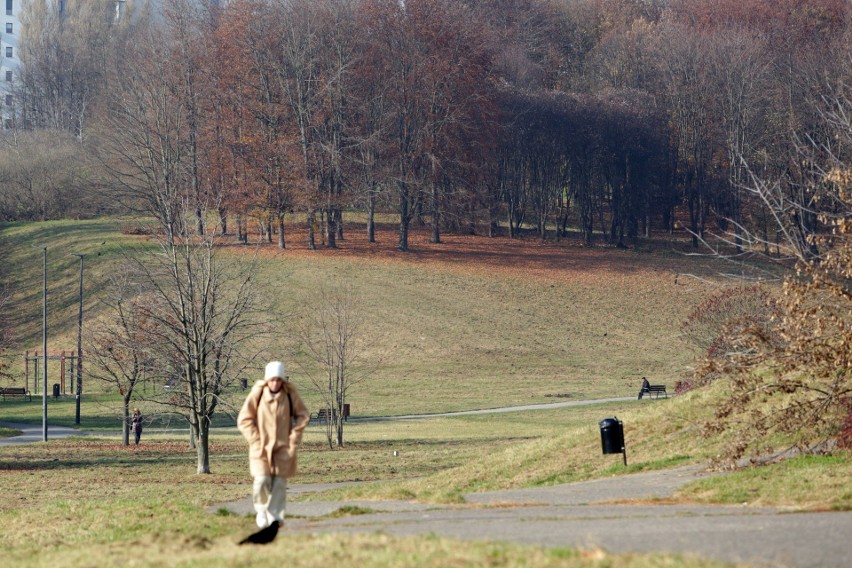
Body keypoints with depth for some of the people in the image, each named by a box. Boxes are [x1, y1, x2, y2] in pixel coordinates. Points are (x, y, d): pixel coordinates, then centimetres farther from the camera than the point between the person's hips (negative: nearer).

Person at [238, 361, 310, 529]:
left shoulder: (290, 394, -6)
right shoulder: (257, 394, -10)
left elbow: (303, 415, 7)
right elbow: (244, 420, -2)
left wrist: (294, 438, -1)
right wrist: (256, 440, -8)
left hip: (283, 446, 2)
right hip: (261, 447, -2)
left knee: (279, 482, -1)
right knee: (262, 480, -12)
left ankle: (275, 516, 9)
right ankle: (261, 509, 12)